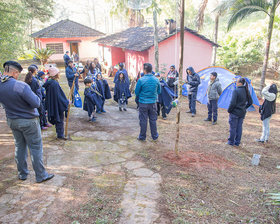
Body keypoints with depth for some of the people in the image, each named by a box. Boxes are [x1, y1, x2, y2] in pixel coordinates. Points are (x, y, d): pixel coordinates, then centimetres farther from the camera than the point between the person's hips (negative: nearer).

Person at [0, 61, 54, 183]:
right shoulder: (20, 86, -26)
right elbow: (36, 103, -23)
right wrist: (36, 96, -6)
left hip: (12, 121, 7)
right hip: (28, 121, -7)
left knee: (20, 147, 20)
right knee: (35, 148, 5)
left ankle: (22, 174, 33)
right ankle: (41, 175, 16)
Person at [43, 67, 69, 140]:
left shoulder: (49, 82, 5)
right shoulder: (55, 84, -22)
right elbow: (59, 96, -22)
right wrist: (67, 102, -10)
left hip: (52, 105, 9)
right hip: (58, 105, -9)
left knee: (57, 119, 19)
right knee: (60, 119, 3)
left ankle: (59, 134, 30)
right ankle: (60, 135, 10)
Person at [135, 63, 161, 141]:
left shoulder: (141, 80, -13)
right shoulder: (156, 80, -3)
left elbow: (136, 92, -5)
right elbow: (159, 92, 8)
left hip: (143, 103, -2)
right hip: (153, 103, 3)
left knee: (143, 120, 8)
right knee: (153, 120, 13)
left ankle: (142, 137, 19)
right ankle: (154, 136, 24)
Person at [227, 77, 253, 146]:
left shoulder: (236, 91, -19)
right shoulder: (246, 91, 3)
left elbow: (233, 103, -22)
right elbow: (250, 102, 9)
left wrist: (229, 110, -8)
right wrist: (244, 108, 18)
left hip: (235, 112, -6)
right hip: (242, 113, 6)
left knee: (233, 127, 6)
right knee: (239, 127, 14)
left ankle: (231, 142, 16)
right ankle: (237, 142, 22)